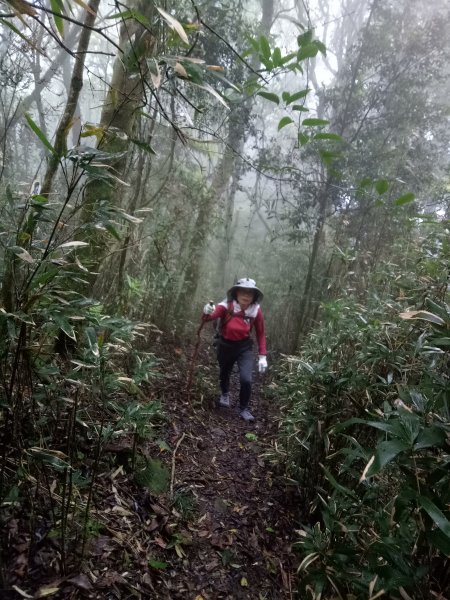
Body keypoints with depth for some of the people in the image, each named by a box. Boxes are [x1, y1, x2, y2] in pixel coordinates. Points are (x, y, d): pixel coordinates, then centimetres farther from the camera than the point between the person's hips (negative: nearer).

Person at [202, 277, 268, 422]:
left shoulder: (256, 310, -15)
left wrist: (262, 356, -8)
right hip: (225, 346, 0)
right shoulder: (226, 306, -22)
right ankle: (225, 394, 56)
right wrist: (207, 312, -60)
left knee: (246, 379, -13)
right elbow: (210, 316, -37)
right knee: (224, 374, 21)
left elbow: (260, 334, -5)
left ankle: (244, 409, 14)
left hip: (245, 347, 0)